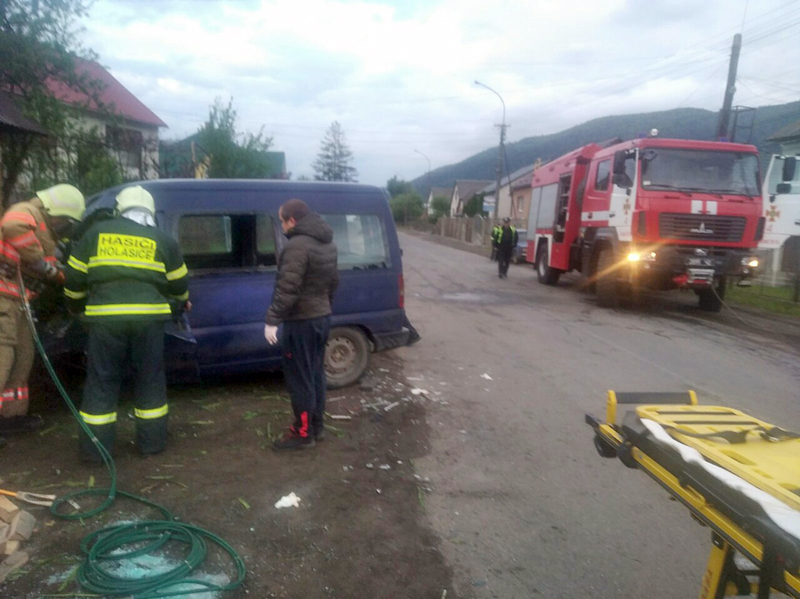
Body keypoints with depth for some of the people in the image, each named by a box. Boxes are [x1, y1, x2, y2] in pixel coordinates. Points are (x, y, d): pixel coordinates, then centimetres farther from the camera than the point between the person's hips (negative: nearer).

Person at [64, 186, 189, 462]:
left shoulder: (96, 232, 10)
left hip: (105, 317, 0)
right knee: (150, 379, 12)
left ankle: (95, 448, 15)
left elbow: (74, 276, 12)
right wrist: (182, 302, 36)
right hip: (148, 317, 0)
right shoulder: (163, 240, 8)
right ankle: (151, 441, 20)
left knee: (101, 381, 10)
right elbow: (179, 284, 14)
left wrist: (76, 304, 30)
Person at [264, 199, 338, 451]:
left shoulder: (297, 245, -20)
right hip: (322, 316, 10)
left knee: (299, 377, 0)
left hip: (301, 321, -9)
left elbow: (287, 289, -25)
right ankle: (317, 426, 27)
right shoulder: (328, 243, 11)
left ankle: (303, 433, 10)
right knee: (315, 373, 17)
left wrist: (272, 320, -21)